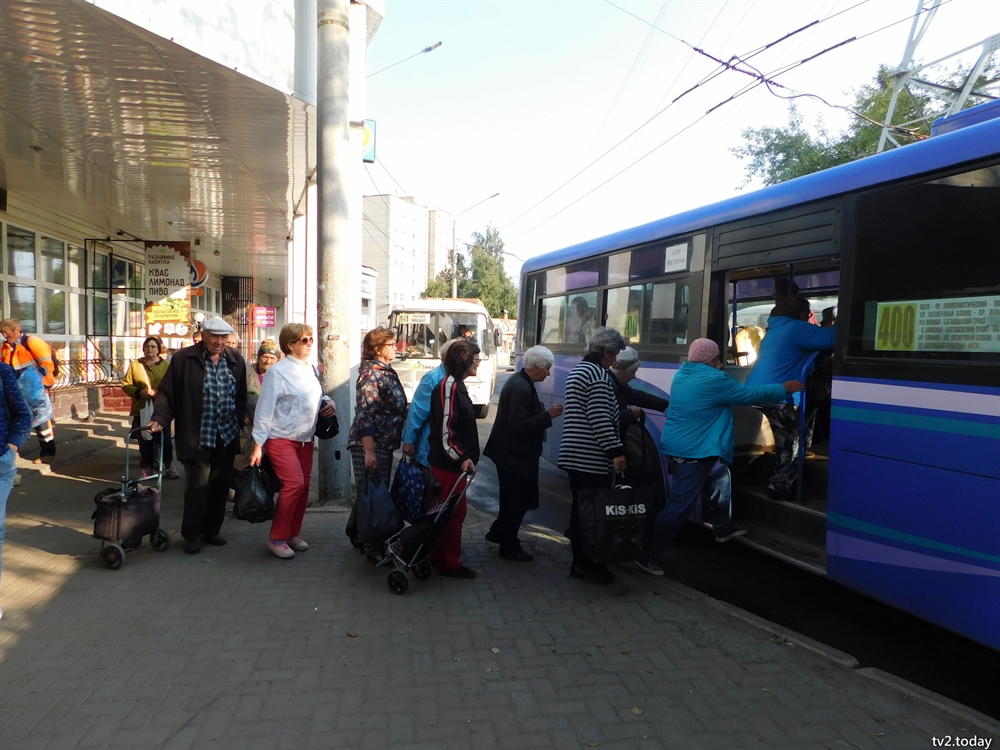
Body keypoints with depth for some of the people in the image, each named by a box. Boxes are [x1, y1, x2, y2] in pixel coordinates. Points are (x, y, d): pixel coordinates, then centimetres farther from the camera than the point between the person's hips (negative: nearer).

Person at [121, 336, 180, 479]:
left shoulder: (166, 365, 2)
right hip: (141, 410, 2)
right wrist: (139, 392, -13)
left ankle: (168, 466, 11)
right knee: (145, 441, 9)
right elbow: (126, 385, 5)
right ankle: (147, 467, 22)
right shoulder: (135, 364, 6)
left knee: (165, 439, 0)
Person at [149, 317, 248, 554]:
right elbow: (167, 392, -3)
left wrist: (241, 423, 4)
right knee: (198, 486, -2)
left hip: (227, 436, 4)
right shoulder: (184, 359, -5)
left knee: (219, 486, 11)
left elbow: (241, 397, 11)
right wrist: (160, 418, -15)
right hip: (197, 437, -4)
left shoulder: (235, 361, 7)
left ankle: (211, 530, 25)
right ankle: (193, 535, 14)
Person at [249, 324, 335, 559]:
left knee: (304, 486, 8)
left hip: (305, 438, 7)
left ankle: (293, 534, 25)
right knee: (294, 483, -17)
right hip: (281, 438, -7)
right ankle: (276, 537, 0)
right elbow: (264, 409, -14)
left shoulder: (311, 370, 8)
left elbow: (318, 397, 21)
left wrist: (328, 403, -2)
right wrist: (258, 444, -14)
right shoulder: (278, 371, -13)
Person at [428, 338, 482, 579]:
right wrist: (461, 457, -28)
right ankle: (450, 563, 12)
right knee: (455, 512, 0)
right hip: (449, 463, -10)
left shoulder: (456, 385, 13)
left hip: (453, 462, 10)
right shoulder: (449, 386, -19)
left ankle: (438, 555, 31)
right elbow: (445, 429, -24)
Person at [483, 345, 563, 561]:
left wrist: (545, 413, 4)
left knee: (514, 499, 21)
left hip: (514, 452, 10)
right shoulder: (521, 388, -24)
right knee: (516, 501, 3)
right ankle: (509, 547, 18)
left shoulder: (520, 382, 9)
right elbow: (519, 425, -27)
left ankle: (498, 533, 36)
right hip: (514, 454, -10)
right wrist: (548, 415, -23)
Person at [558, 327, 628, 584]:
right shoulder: (599, 374, -13)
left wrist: (625, 412, 28)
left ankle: (579, 562, 20)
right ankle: (591, 563, 5)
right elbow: (600, 419, -20)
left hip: (573, 454, 10)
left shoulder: (577, 370, 18)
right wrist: (616, 451, -17)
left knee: (579, 507, 13)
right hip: (592, 457, -10)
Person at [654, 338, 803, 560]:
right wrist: (784, 388, 6)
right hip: (691, 453, -10)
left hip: (676, 448, 10)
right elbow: (752, 393, -8)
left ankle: (723, 528, 40)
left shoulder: (683, 374, 8)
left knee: (720, 477, 26)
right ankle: (648, 554, -1)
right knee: (679, 506, -5)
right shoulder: (713, 380, -17)